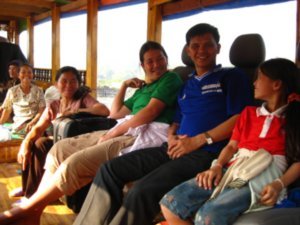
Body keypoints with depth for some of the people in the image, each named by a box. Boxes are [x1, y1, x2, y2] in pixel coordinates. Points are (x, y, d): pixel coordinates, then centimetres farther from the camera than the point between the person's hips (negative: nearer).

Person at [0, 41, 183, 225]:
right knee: (60, 149, -1)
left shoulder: (170, 78, 3)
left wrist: (113, 133, -13)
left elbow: (151, 111, -13)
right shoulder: (143, 88, 27)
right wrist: (124, 85, 21)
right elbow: (115, 113, 29)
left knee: (75, 163, -23)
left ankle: (24, 210, -7)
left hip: (146, 136, -9)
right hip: (125, 132, 9)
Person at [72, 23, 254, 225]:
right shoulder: (187, 85, 25)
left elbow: (240, 119, -7)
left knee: (143, 191, -30)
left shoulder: (232, 76, 5)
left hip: (206, 152, -7)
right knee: (109, 170, -7)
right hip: (178, 148, 7)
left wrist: (198, 140, -12)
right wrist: (172, 137, 4)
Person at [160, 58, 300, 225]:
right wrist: (217, 166, -1)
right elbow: (232, 146, 18)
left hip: (263, 177, -5)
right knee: (170, 203, -17)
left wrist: (279, 185, -15)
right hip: (232, 170, 6)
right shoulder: (249, 112, 27)